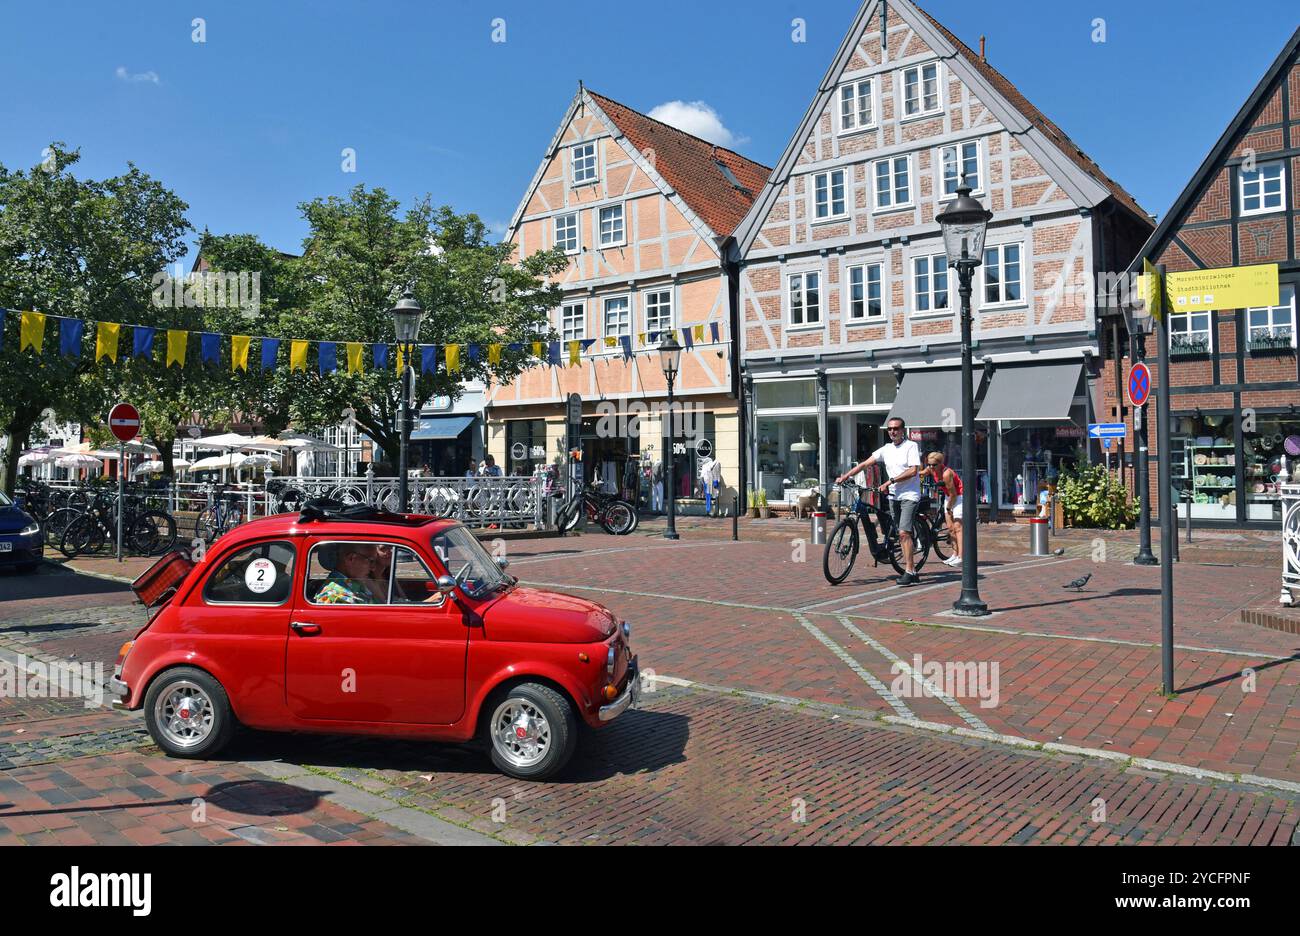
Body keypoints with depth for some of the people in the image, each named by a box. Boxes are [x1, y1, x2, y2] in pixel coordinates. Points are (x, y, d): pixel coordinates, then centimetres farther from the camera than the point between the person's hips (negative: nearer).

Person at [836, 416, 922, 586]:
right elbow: (864, 464, 9)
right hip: (894, 496, 6)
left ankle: (909, 572, -13)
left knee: (903, 532, -16)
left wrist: (889, 481, -19)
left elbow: (913, 471, -15)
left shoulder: (911, 446, -5)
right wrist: (845, 476, 0)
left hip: (909, 496, -6)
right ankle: (911, 569, 13)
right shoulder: (886, 449, 12)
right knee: (901, 534, 7)